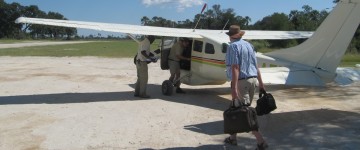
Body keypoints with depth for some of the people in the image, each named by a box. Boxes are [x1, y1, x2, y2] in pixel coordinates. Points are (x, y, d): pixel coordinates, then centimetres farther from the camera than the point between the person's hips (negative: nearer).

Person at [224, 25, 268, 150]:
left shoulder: (233, 46, -9)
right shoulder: (248, 45, 14)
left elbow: (235, 68, -19)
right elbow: (256, 65, 14)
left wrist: (234, 88, -23)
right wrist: (260, 83, 17)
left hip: (241, 81, -8)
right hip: (253, 80, 8)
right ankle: (233, 137, 28)